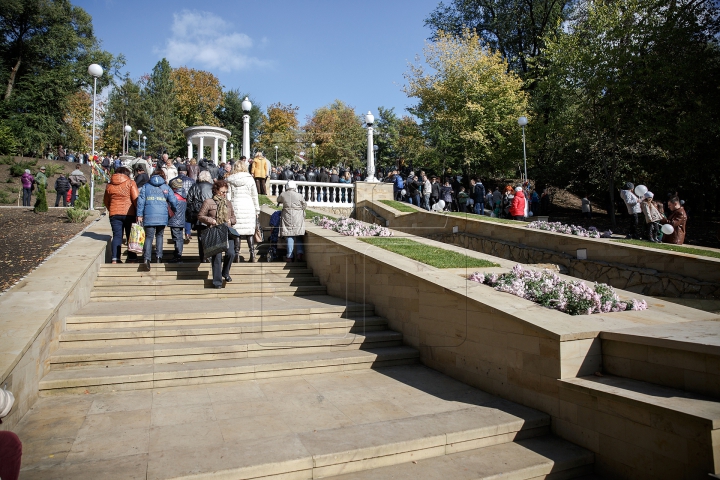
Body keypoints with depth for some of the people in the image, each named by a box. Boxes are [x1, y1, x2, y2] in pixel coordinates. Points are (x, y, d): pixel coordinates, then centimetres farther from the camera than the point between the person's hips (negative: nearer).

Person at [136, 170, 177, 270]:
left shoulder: (146, 186, 9)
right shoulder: (166, 187, 9)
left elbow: (140, 200, 1)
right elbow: (173, 201, 3)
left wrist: (139, 215, 1)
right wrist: (175, 211, 19)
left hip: (149, 216, -1)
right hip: (162, 216, 1)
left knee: (149, 237, 1)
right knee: (159, 235, 18)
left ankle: (147, 258, -16)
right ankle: (159, 257, 12)